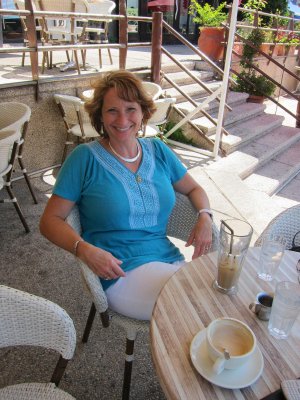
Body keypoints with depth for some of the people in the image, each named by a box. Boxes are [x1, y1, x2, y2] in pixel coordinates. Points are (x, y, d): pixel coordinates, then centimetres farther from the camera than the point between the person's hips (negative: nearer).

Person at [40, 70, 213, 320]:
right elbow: (50, 220, -5)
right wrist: (84, 249, -23)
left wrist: (205, 216, -4)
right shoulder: (85, 158, -6)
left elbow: (194, 189, 18)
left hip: (171, 259, 5)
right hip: (121, 273, -5)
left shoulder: (158, 150, 7)